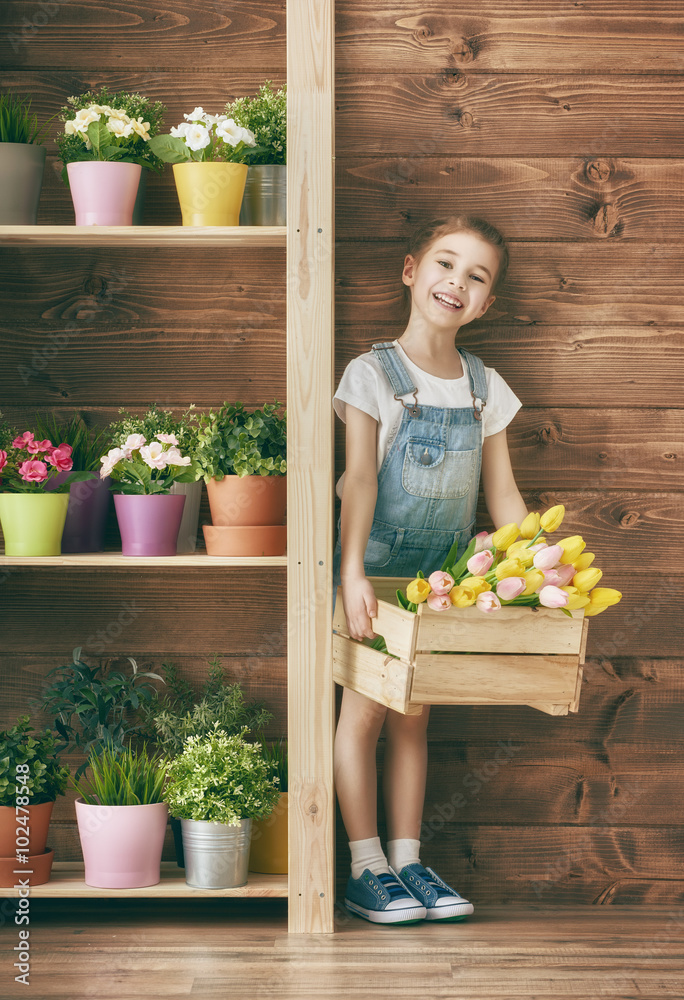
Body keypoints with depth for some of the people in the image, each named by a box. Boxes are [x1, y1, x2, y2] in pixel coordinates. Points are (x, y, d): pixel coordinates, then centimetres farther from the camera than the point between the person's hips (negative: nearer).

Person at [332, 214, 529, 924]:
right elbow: (359, 476, -21)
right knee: (363, 712, -1)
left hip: (442, 574, 4)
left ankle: (407, 861, 16)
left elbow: (502, 494, 5)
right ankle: (367, 869, 6)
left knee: (412, 718, 10)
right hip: (374, 568, -4)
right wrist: (352, 571, -32)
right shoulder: (373, 374, -11)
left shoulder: (485, 388, 3)